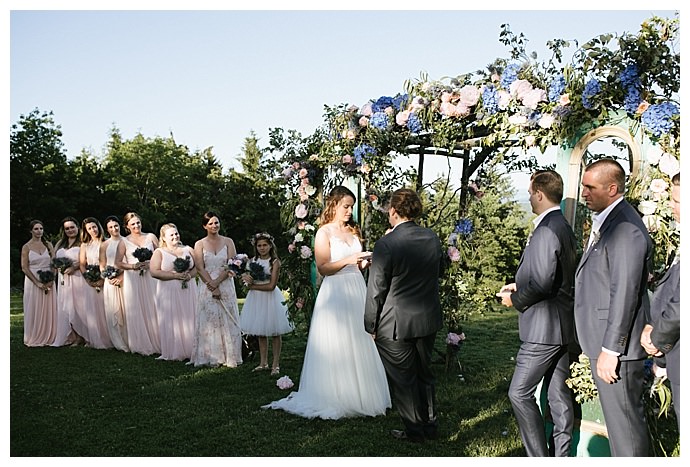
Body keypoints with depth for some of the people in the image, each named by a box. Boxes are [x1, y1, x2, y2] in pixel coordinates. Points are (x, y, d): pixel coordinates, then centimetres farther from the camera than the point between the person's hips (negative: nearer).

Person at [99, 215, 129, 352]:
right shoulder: (104, 245, 7)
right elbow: (102, 265, 8)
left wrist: (121, 277, -13)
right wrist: (109, 277, -8)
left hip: (124, 280, -2)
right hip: (110, 283, 2)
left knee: (126, 311, 0)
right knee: (113, 312, 3)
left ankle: (129, 342, 8)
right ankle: (119, 343, 12)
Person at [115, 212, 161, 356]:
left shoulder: (151, 237, 8)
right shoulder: (124, 242, 6)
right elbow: (118, 263, 2)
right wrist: (133, 266, -11)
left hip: (150, 277, 0)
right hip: (132, 279, 0)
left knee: (152, 308, -1)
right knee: (136, 311, -1)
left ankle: (156, 343, 6)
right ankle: (140, 345, 6)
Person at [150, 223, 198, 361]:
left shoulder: (188, 250, 13)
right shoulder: (159, 252, 3)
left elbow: (198, 267, 11)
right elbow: (154, 272, -10)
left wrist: (190, 274, -11)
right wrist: (175, 275, -16)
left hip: (188, 292, 3)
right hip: (168, 293, -3)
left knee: (189, 320, 2)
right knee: (171, 322, -2)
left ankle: (189, 351, 9)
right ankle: (174, 353, 5)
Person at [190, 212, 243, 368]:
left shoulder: (228, 242, 4)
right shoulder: (199, 244, 4)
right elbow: (200, 268, -3)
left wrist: (217, 282, -13)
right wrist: (212, 286, -12)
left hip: (226, 286, 0)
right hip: (207, 288, 0)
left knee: (227, 320, 1)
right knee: (209, 321, 0)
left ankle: (229, 357, 8)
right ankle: (212, 358, 5)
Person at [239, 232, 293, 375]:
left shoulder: (275, 262, -9)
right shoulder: (252, 261, 4)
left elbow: (271, 286, -14)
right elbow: (247, 282, 3)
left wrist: (252, 286, -11)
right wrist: (247, 279, -20)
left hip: (271, 298, -4)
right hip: (256, 299, 4)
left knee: (275, 332, 1)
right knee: (260, 332, 11)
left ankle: (276, 364, 9)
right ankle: (263, 362, 22)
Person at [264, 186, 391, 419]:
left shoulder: (353, 231, 13)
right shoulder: (324, 233, -5)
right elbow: (323, 268, -12)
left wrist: (367, 261, -2)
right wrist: (348, 260, -21)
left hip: (356, 292, 6)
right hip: (335, 293, -6)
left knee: (359, 345, 8)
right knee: (336, 347, 0)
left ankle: (359, 395, 19)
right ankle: (334, 398, 11)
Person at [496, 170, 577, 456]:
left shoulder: (547, 229, -19)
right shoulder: (564, 227, 13)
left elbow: (542, 283, -25)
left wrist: (515, 299, -9)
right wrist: (520, 286, 15)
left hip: (543, 329, -10)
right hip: (562, 327, 10)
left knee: (519, 393, -2)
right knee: (558, 395, 14)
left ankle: (539, 458, 5)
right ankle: (562, 456, 23)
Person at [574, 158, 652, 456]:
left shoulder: (625, 228, -19)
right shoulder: (605, 222, 13)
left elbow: (625, 294, -23)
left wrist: (610, 349, -21)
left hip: (615, 346, -10)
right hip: (603, 342, 10)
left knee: (624, 419, 0)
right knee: (617, 417, 20)